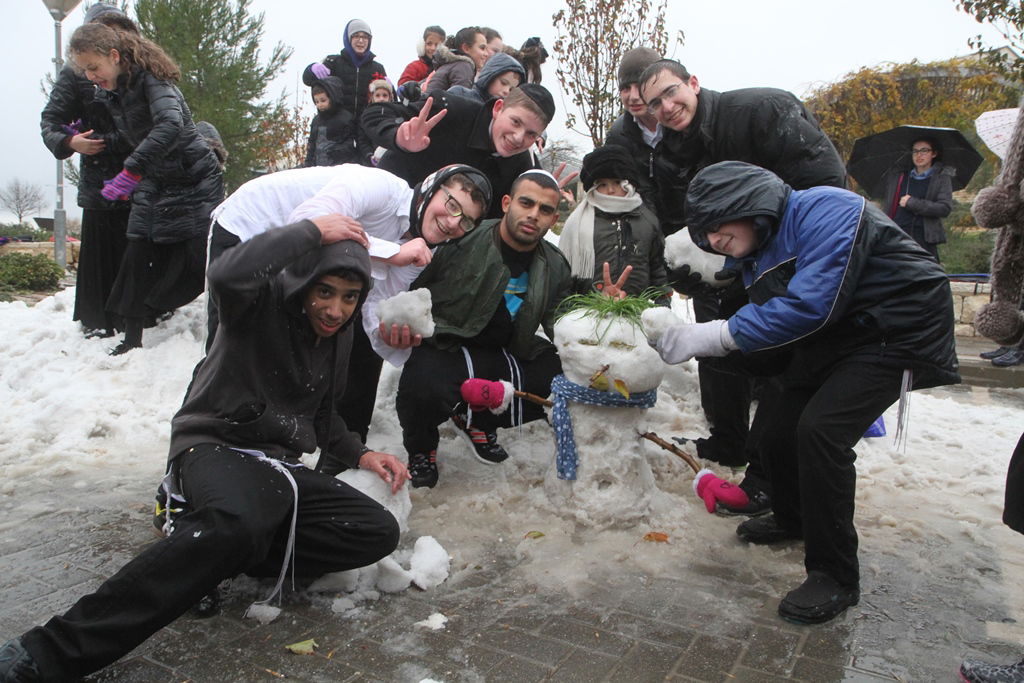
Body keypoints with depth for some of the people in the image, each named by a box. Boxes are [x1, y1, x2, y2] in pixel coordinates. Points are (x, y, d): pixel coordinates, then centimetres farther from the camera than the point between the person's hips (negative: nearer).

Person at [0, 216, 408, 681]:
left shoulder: (339, 335, 11)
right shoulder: (264, 301, -9)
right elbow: (227, 275, -36)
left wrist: (359, 455, 11)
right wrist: (311, 232, -25)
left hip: (277, 467, 7)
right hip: (215, 447, -7)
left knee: (379, 532, -11)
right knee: (239, 522, -42)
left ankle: (208, 552, -15)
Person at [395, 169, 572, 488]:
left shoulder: (555, 267, 5)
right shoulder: (462, 241, -12)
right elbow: (409, 289, -6)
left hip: (508, 354, 5)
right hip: (445, 349, -5)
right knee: (424, 387, -36)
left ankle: (479, 420, 12)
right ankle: (420, 449, 6)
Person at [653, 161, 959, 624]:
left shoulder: (825, 211, -24)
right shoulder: (753, 255, 3)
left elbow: (810, 304, -35)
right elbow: (766, 325, 4)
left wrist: (717, 334, -32)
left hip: (896, 335, -9)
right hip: (830, 339, 9)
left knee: (820, 431, -24)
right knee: (778, 433, 6)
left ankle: (836, 577, -8)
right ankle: (793, 519, 39)